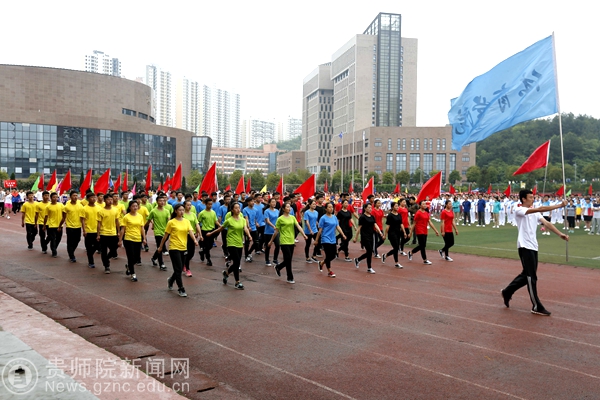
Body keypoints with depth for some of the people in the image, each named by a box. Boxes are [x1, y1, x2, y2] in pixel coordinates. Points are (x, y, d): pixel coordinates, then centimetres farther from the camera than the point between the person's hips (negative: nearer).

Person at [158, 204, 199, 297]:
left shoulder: (187, 221, 5)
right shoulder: (171, 222, -6)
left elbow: (190, 232, -8)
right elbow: (165, 236, 1)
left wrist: (195, 240, -26)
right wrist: (160, 247, 7)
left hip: (183, 248, 5)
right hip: (174, 248, -5)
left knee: (180, 269, 14)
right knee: (178, 269, -7)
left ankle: (170, 280, 42)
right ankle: (181, 289, 3)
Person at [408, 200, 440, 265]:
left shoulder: (427, 213, 10)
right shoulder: (418, 213, -11)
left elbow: (430, 222, 10)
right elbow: (414, 223, -8)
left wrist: (436, 230, 7)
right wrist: (411, 232, -6)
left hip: (425, 231, 8)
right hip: (419, 231, -8)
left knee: (422, 245, 12)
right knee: (423, 245, -4)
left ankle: (410, 252, 31)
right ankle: (425, 260, 5)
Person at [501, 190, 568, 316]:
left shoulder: (534, 213, 16)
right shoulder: (519, 210, -10)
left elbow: (546, 223, 5)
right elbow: (540, 209, -22)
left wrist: (560, 234, -8)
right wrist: (559, 205, -23)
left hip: (533, 247, 8)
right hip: (525, 247, -8)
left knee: (527, 275, 14)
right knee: (532, 277, -5)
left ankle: (507, 292, 30)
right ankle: (536, 307, 0)